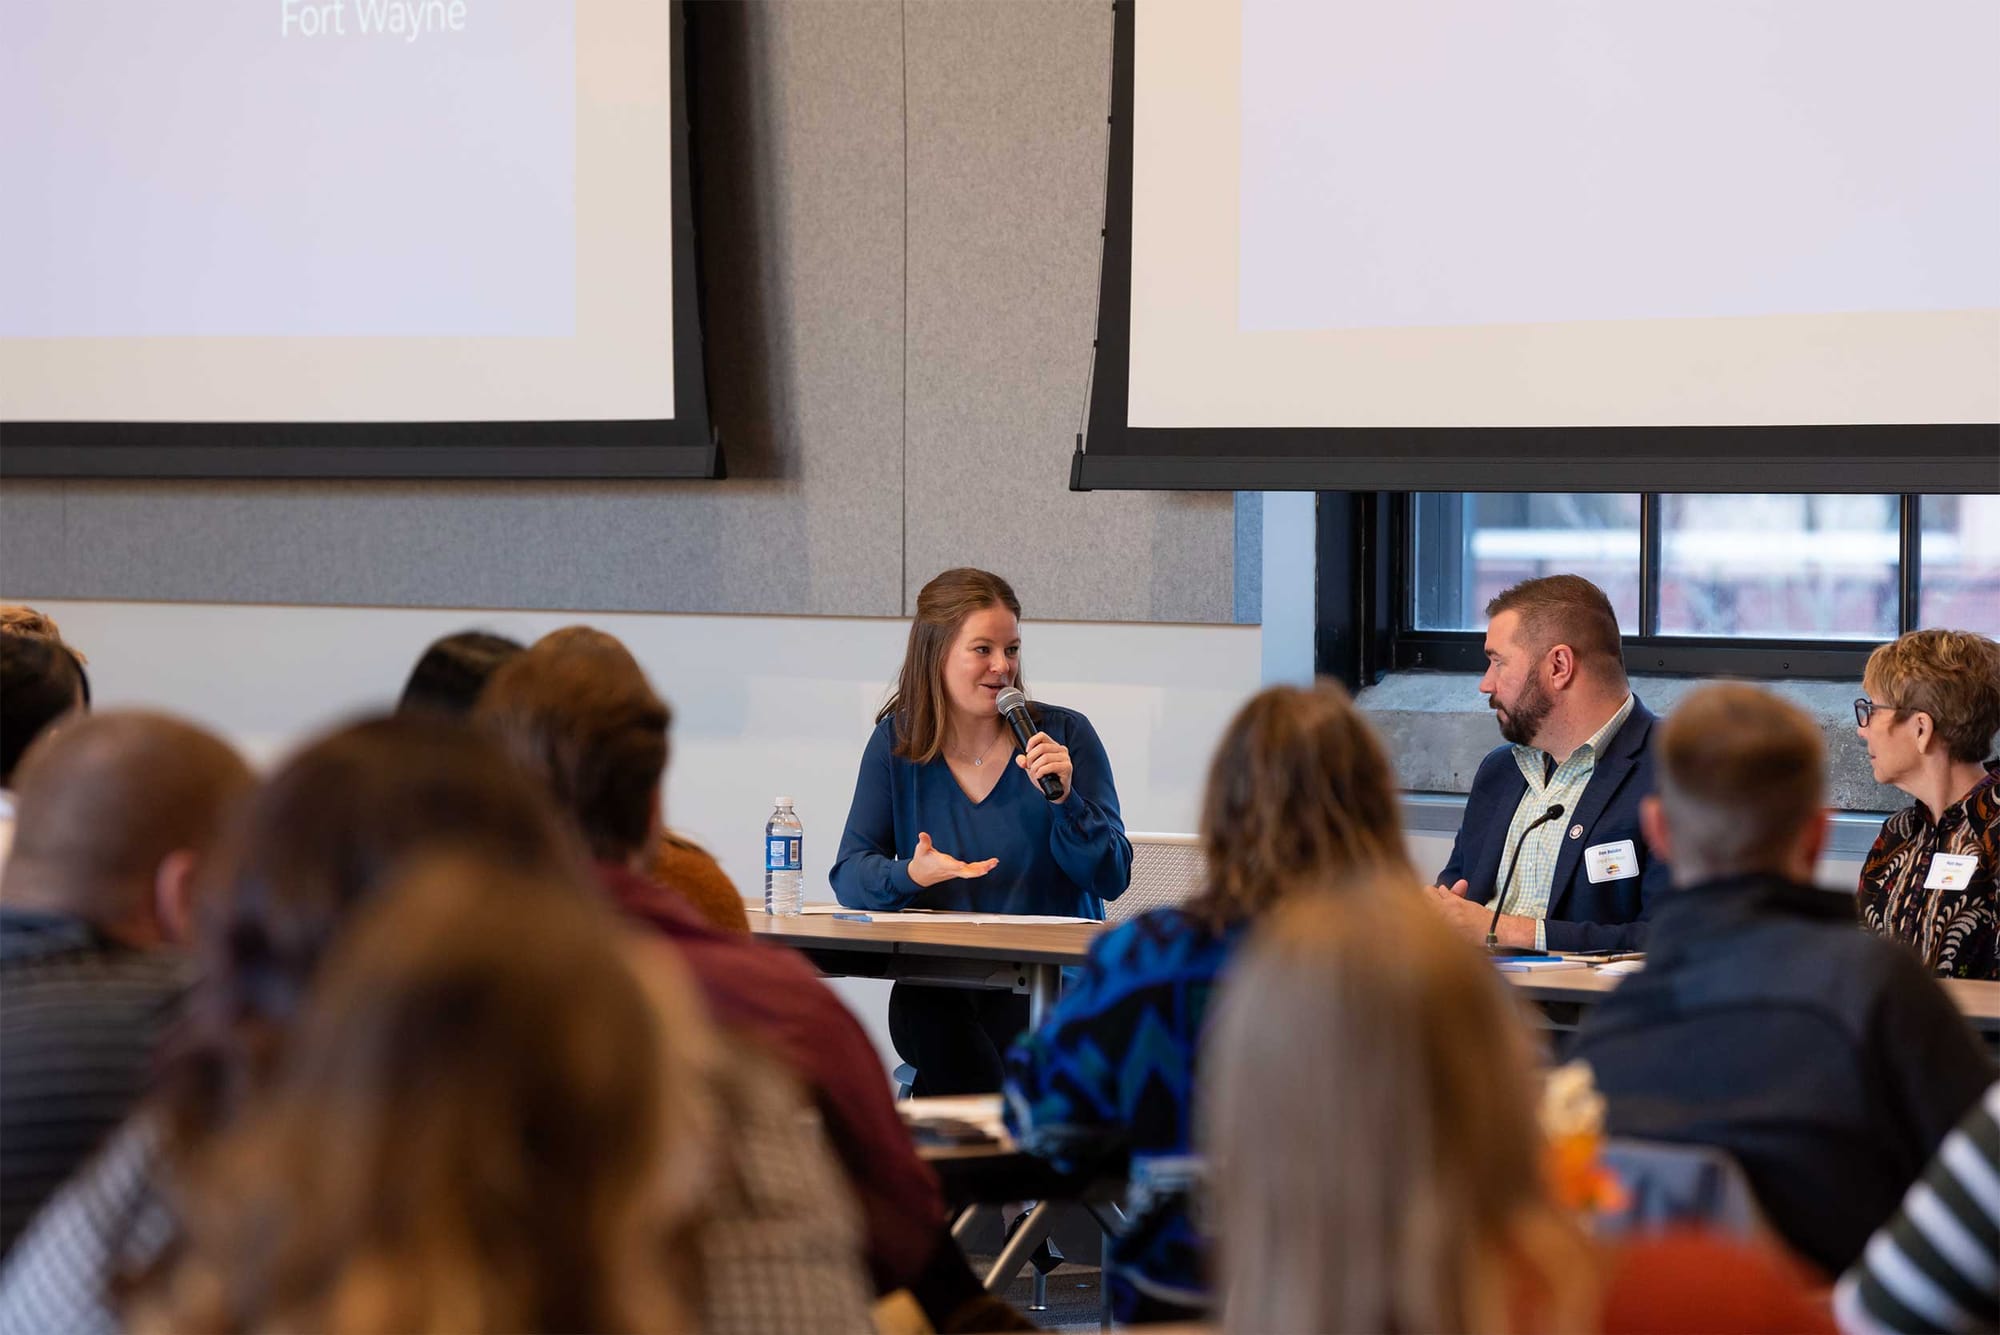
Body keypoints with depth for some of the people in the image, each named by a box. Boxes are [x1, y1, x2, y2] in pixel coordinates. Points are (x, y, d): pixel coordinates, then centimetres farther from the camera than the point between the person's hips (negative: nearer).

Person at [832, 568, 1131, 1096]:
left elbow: (1112, 879, -1)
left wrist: (1064, 800, -17)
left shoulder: (1065, 735, 3)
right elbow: (849, 875, 4)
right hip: (939, 983, 2)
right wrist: (911, 876, -17)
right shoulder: (897, 742, 7)